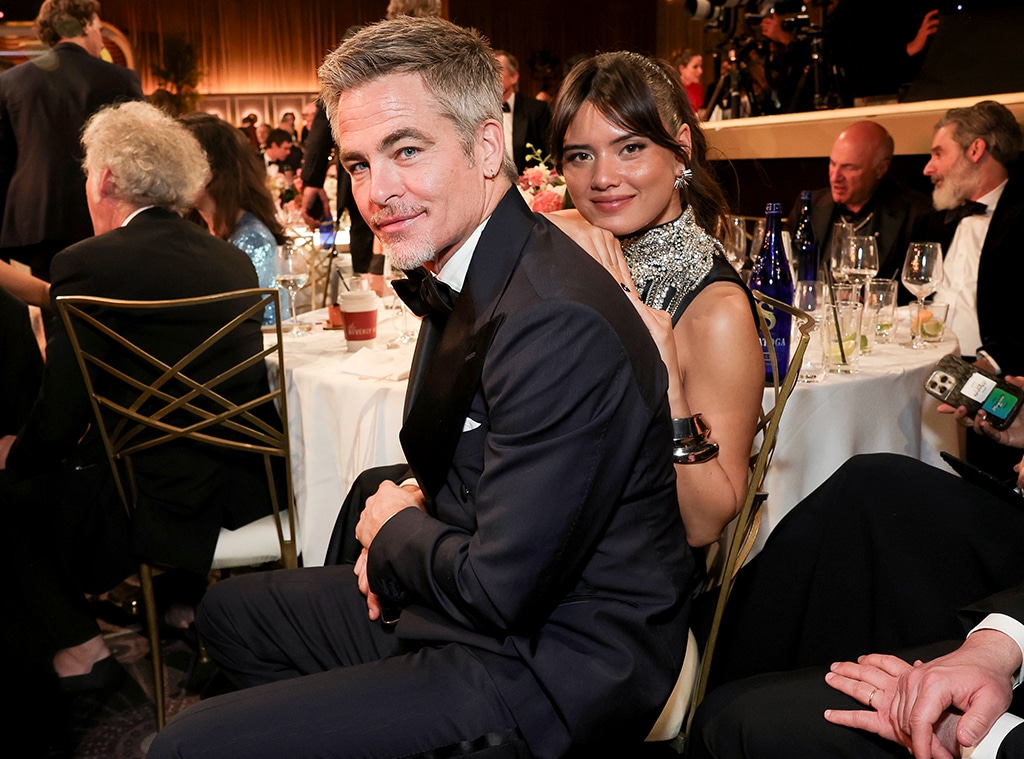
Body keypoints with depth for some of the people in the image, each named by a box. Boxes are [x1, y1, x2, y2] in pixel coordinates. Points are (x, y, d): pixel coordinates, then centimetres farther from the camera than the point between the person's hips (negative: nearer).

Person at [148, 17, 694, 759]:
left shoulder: (558, 323, -29)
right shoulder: (459, 275, 3)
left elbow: (502, 587, -26)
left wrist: (396, 530, -7)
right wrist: (412, 528, -2)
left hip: (553, 667, -9)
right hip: (479, 597, 10)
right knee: (229, 608, 24)